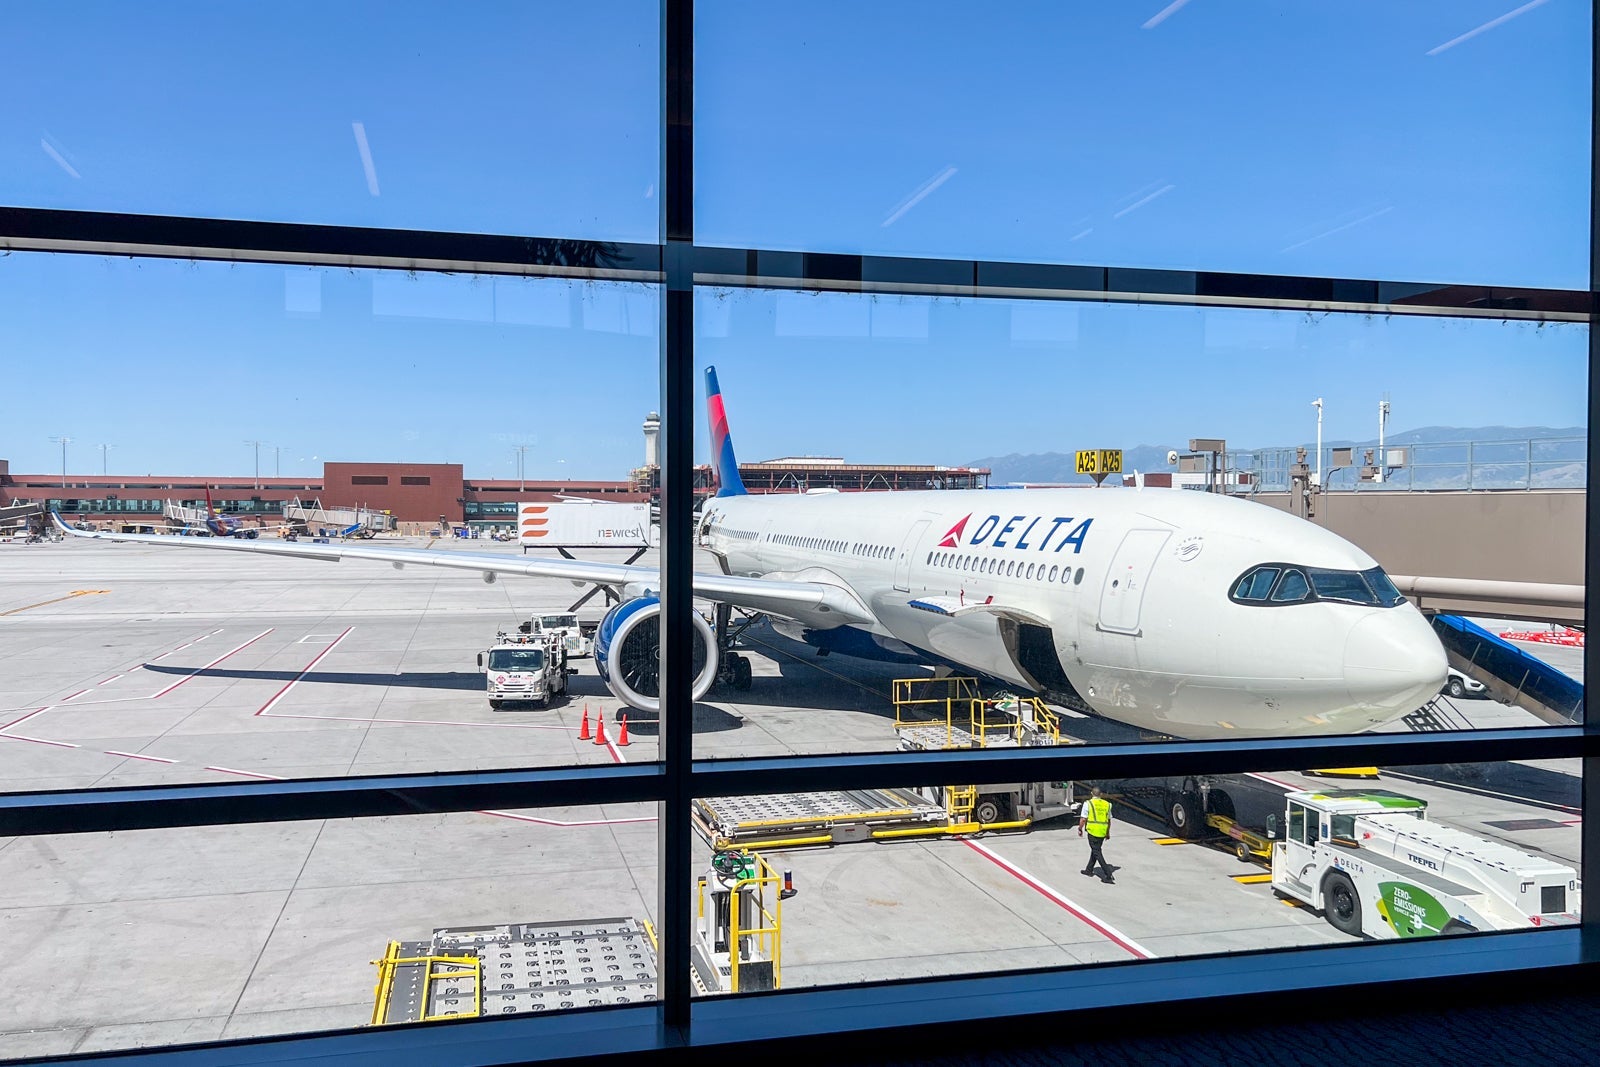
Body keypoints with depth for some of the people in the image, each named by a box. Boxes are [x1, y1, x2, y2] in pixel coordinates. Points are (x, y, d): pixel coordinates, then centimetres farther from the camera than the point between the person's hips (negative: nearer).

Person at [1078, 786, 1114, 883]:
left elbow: (1083, 819, -8)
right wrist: (1108, 832, 23)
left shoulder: (1088, 803, -8)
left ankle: (1108, 875, -11)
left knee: (1097, 852, -2)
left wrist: (1080, 829, 6)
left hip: (1093, 831, -6)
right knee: (1095, 849, 22)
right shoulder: (1106, 804, 7)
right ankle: (1089, 870, 36)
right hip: (1103, 832, 6)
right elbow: (1109, 820, 13)